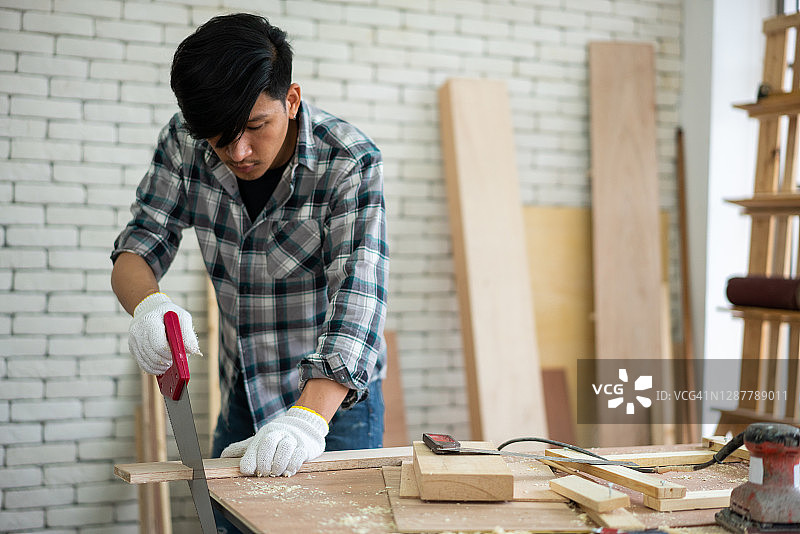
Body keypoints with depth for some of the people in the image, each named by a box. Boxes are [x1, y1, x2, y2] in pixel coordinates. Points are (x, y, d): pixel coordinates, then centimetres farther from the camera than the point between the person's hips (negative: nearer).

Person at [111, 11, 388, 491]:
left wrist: (309, 416, -46)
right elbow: (136, 250, -8)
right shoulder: (185, 141, -11)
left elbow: (356, 296, -31)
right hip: (241, 398, 4)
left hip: (336, 395, -4)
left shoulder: (352, 163, -22)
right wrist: (149, 305, -33)